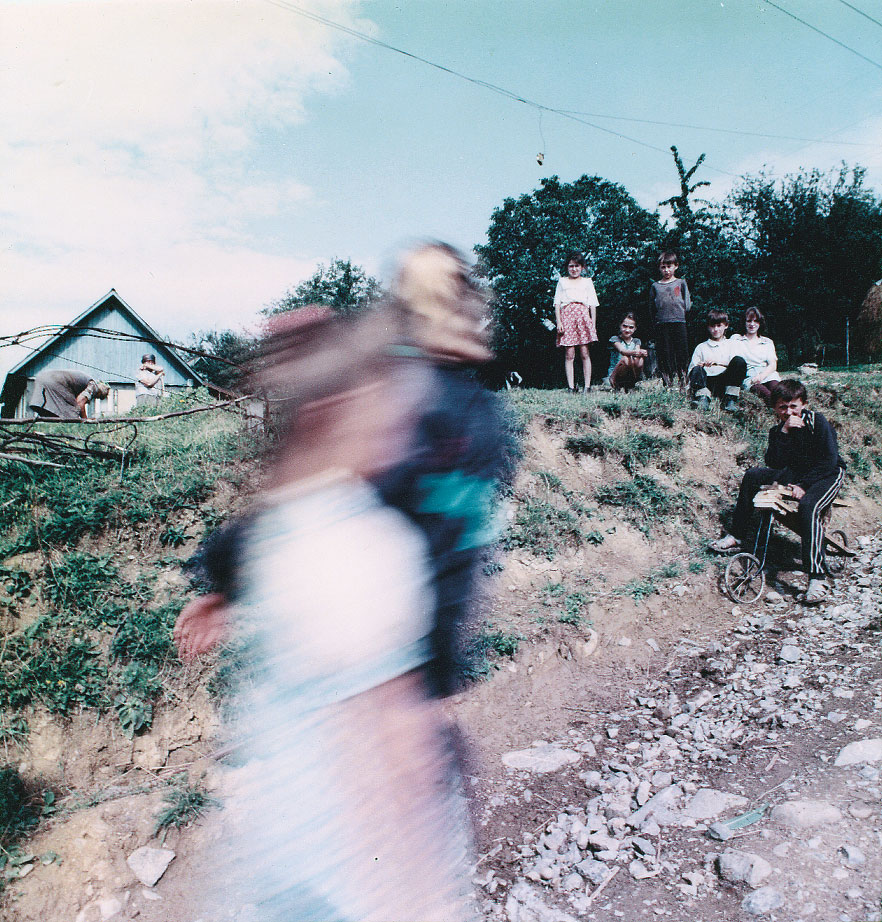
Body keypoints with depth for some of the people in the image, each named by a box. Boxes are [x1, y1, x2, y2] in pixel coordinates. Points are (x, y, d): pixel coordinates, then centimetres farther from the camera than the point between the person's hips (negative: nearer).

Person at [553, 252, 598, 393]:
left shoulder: (587, 282, 18)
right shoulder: (562, 281, 17)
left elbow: (593, 305, 13)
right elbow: (557, 303, 11)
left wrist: (593, 324, 4)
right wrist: (558, 322, -2)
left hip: (583, 316, 0)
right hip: (567, 316, 0)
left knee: (585, 353, -6)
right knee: (569, 354, -6)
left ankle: (587, 386, -5)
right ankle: (571, 387, -7)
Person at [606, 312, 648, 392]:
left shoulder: (636, 341, 10)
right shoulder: (615, 339, -3)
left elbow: (638, 352, -12)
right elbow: (622, 351, -24)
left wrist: (641, 353, -38)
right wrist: (634, 352, -46)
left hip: (631, 376, 3)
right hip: (615, 376, -3)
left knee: (639, 360, -28)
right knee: (626, 359, -34)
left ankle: (630, 386, -9)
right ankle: (617, 386, -15)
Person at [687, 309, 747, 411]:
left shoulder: (730, 344, 23)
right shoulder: (701, 347, 24)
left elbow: (736, 363, 5)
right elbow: (691, 368, 14)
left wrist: (718, 362, -9)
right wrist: (699, 366, -9)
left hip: (724, 382, 0)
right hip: (706, 382, 0)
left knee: (739, 361, -25)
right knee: (697, 370, -29)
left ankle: (730, 399, -29)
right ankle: (702, 397, -47)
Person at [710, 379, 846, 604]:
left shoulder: (817, 422, -13)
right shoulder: (778, 430, -1)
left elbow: (829, 460, -17)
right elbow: (773, 463, -15)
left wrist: (804, 485, -24)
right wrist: (784, 432, -25)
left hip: (827, 475, -6)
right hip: (796, 474, 6)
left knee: (808, 506, -36)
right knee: (753, 475, -9)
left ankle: (817, 579, -40)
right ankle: (736, 536, 0)